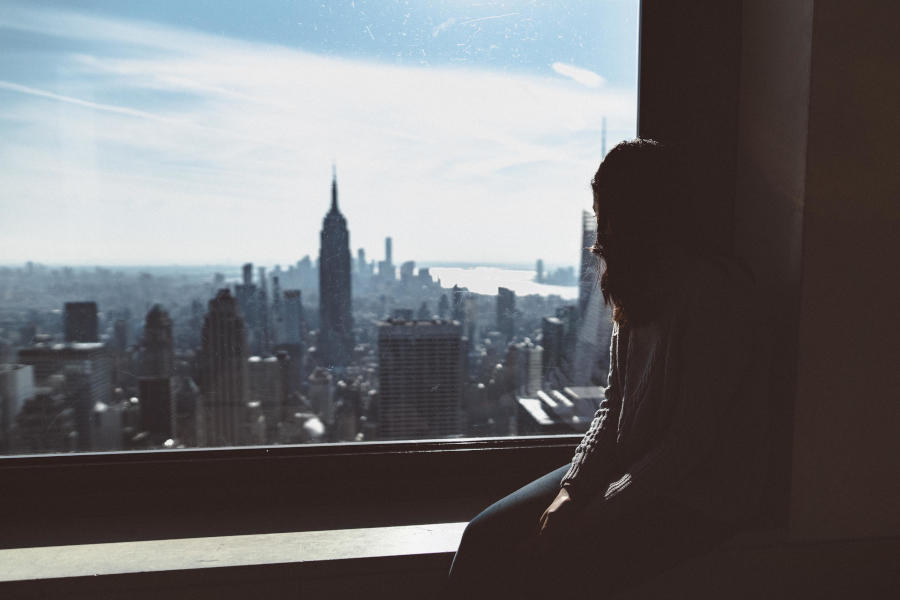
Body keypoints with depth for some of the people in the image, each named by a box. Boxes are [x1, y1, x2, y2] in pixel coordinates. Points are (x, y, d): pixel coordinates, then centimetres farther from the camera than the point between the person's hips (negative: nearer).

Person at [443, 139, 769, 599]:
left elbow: (693, 440, -19)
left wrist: (594, 513, -17)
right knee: (485, 535, -7)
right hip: (629, 470, 7)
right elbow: (614, 405, 8)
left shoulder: (712, 293, -17)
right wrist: (570, 488, -4)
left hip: (692, 499, -7)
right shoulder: (640, 287, 9)